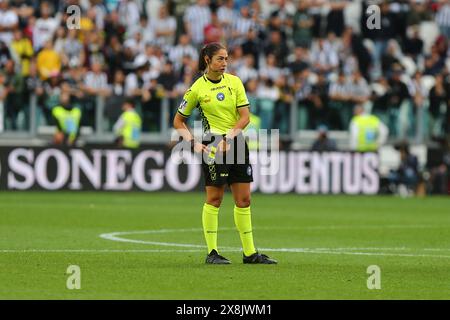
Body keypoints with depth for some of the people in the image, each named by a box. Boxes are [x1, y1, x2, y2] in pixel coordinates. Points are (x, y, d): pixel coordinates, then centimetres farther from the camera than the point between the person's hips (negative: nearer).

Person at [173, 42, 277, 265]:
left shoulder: (234, 82, 5)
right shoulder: (197, 88, -3)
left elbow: (245, 116, 1)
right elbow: (178, 121, 5)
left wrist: (229, 137, -13)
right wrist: (193, 143, -8)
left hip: (236, 142, 4)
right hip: (213, 144, -4)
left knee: (244, 199, 5)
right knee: (214, 197, -5)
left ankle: (250, 252, 10)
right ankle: (212, 252, 1)